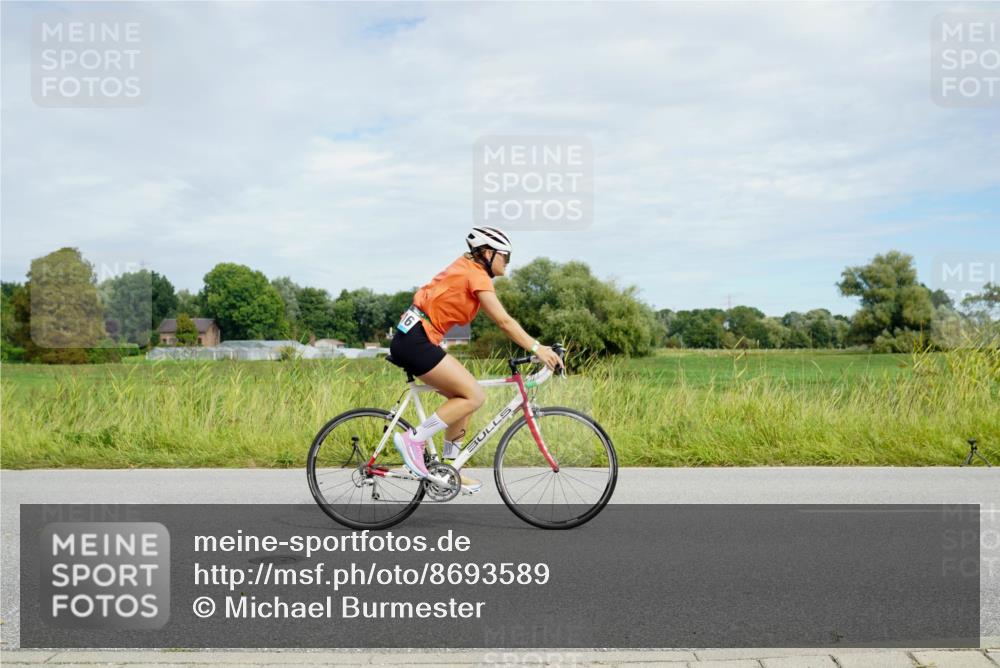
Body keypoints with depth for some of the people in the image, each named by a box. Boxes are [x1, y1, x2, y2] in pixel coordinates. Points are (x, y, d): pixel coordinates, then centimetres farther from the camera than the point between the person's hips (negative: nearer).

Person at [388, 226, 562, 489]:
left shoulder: (465, 267, 19)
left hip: (411, 339, 10)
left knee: (464, 396, 12)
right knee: (474, 396, -10)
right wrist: (536, 348, -17)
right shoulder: (477, 275, -10)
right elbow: (504, 322, -16)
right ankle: (413, 440, -7)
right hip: (416, 341, -10)